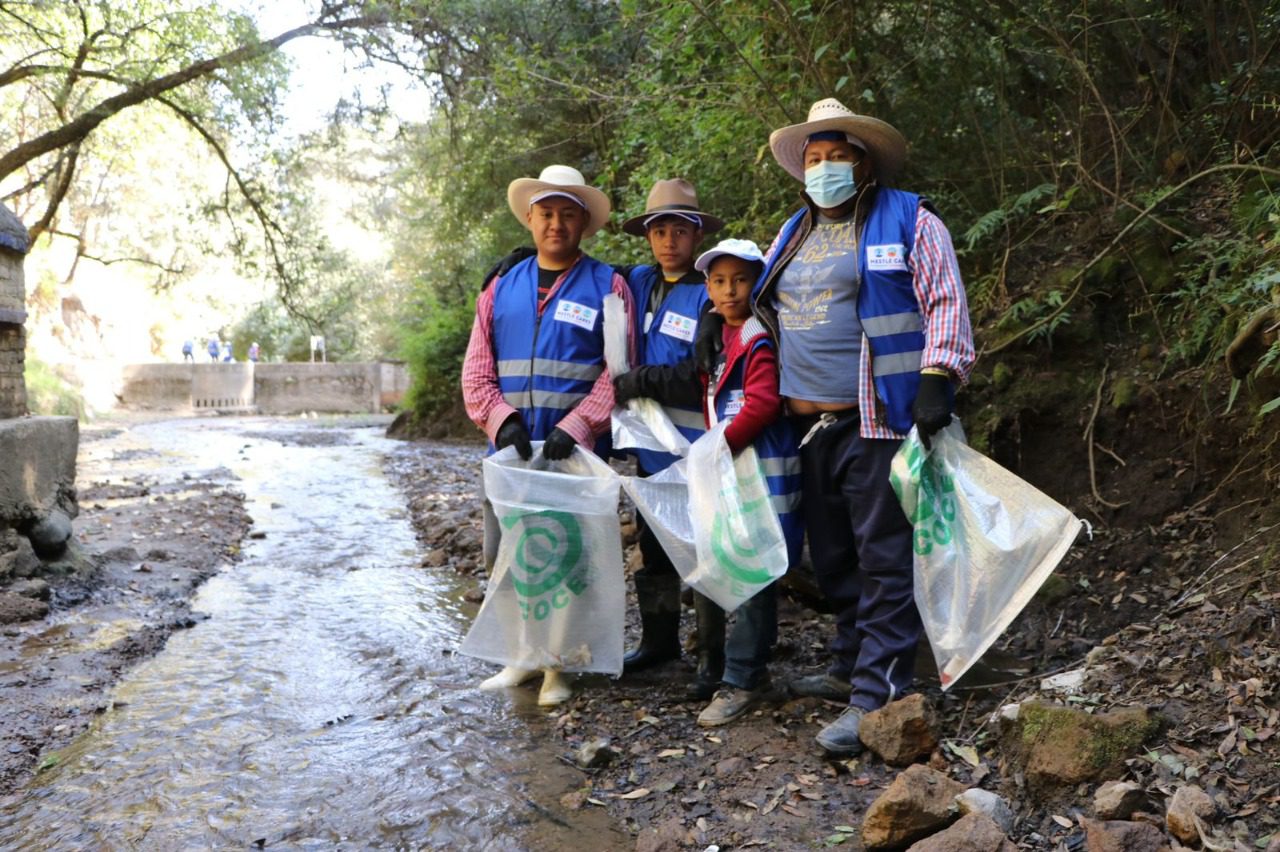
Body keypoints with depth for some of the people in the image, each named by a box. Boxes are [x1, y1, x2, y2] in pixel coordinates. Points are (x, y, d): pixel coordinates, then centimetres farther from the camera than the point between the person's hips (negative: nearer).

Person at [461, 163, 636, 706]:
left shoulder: (607, 287, 3)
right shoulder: (501, 289, 14)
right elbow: (476, 372, 8)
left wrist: (575, 427, -16)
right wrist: (501, 419, -9)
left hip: (576, 452, -4)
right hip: (510, 451, 4)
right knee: (501, 556, 6)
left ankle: (556, 667, 16)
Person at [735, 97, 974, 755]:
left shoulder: (908, 222, 0)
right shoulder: (794, 234, 19)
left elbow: (945, 303, -8)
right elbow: (759, 300, 31)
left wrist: (937, 378, -18)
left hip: (878, 425, -7)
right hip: (810, 425, 7)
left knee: (883, 559, -4)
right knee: (832, 558, 15)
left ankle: (876, 696, 0)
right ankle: (849, 665, 30)